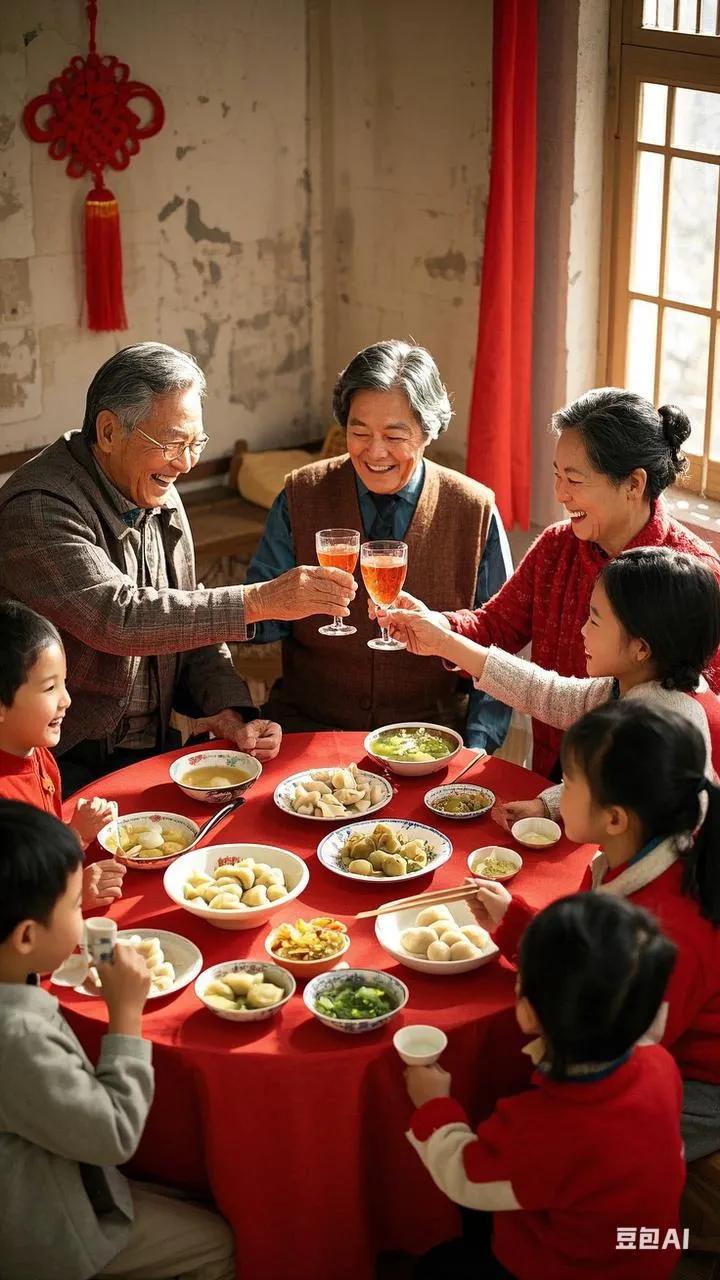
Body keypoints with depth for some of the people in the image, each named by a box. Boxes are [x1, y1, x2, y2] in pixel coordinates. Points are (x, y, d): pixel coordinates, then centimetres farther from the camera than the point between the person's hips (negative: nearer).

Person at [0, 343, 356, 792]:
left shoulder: (161, 499, 10)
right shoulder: (38, 507, -18)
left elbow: (190, 621, 13)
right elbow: (116, 617, -31)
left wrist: (227, 709, -5)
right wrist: (259, 600, -32)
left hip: (153, 751, 8)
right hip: (68, 768, -7)